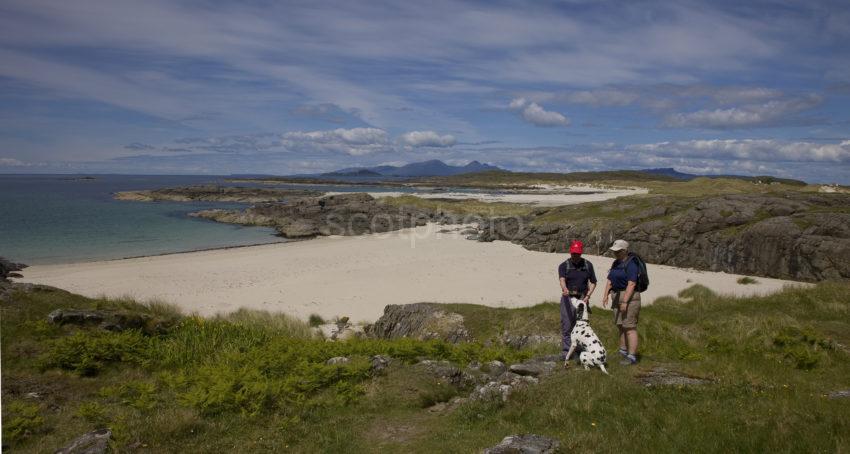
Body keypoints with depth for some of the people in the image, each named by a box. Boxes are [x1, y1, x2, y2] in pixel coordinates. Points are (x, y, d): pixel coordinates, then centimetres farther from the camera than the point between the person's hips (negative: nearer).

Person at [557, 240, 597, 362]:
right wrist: (564, 289, -44)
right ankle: (565, 351, 2)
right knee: (567, 325, -5)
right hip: (568, 298, -2)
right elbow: (561, 279, -22)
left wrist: (588, 295, -6)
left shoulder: (588, 265, 4)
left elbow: (593, 282, 9)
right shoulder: (564, 266, -4)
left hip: (582, 298, 2)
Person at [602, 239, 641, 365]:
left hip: (629, 297, -9)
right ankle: (623, 352, 23)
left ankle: (632, 357, -3)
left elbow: (632, 284, -21)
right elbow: (610, 281, 15)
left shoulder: (631, 264, -14)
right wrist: (606, 295, 3)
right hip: (617, 297, 9)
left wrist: (625, 302, -24)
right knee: (621, 326, 14)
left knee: (630, 327, -7)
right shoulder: (616, 263, 14)